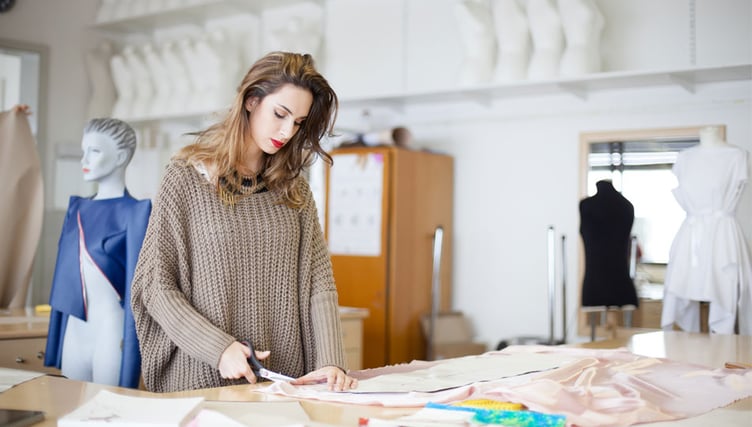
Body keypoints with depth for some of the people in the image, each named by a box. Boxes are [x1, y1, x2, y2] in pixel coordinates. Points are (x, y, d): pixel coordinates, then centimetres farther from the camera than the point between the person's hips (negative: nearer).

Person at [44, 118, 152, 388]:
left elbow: (135, 288, -13)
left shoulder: (134, 212, -10)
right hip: (73, 333, 7)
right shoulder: (77, 208, 10)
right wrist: (53, 351, 14)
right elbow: (66, 277, 14)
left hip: (112, 334, -7)